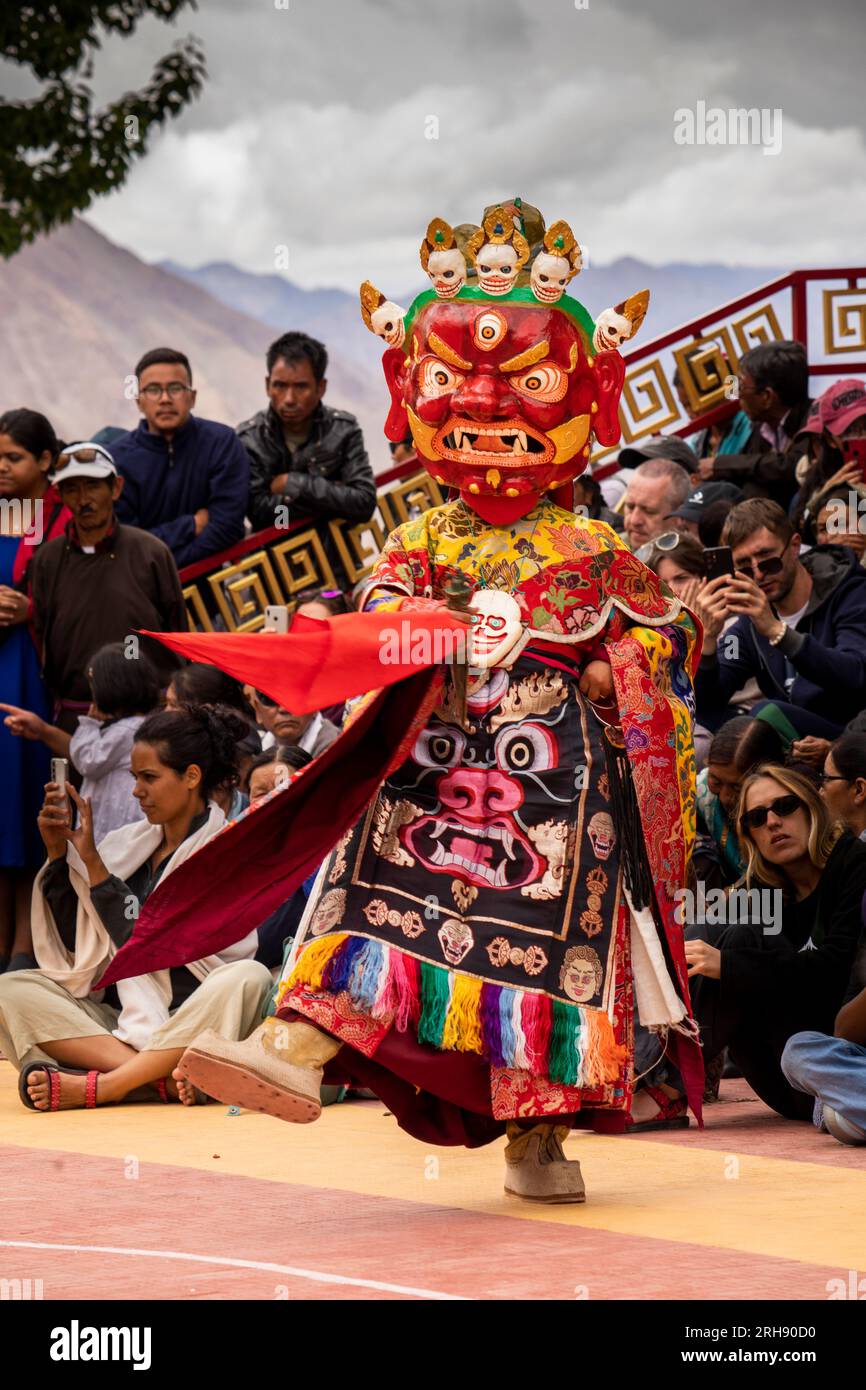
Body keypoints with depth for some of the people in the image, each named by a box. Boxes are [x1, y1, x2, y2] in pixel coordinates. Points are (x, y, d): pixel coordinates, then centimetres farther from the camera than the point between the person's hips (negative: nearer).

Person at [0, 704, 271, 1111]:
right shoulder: (127, 845, 12)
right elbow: (70, 945, 10)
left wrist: (91, 860, -12)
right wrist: (58, 853, 0)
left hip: (189, 1028, -4)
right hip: (124, 1023, 4)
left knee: (248, 979, -34)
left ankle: (95, 1087, -39)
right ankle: (161, 1076, -34)